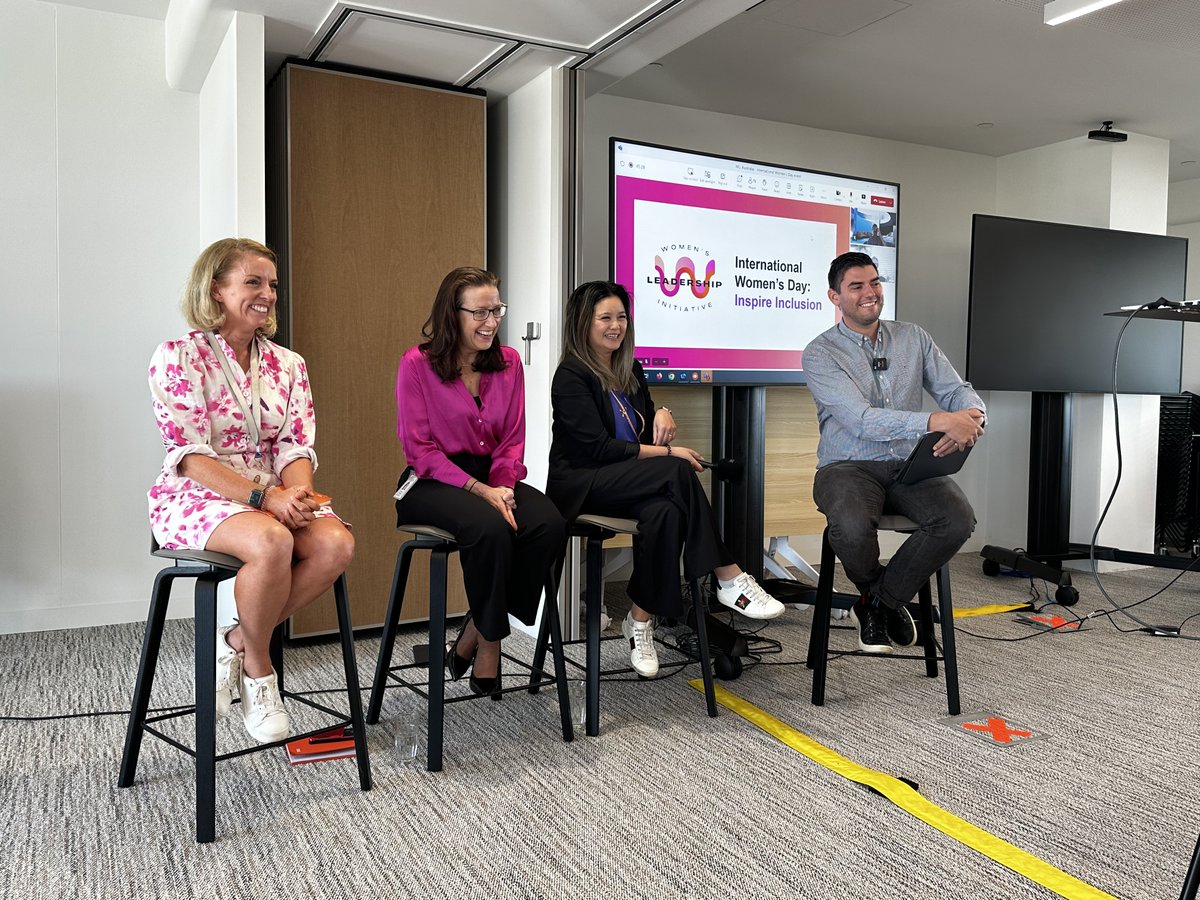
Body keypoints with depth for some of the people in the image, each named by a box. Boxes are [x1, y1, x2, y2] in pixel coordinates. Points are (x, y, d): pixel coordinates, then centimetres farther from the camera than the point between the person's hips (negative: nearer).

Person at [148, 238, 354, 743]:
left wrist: (298, 491, -18)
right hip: (195, 498, -5)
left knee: (337, 544, -26)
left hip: (274, 497, 5)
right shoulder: (178, 357, -5)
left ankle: (238, 641, -5)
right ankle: (258, 670, -9)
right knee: (272, 541, -36)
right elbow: (190, 454, -14)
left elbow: (296, 446, 5)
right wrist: (264, 496, -25)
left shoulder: (288, 365, 11)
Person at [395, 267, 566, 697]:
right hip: (433, 482, -4)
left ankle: (471, 638, -10)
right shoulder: (417, 364, -5)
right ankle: (488, 645, -10)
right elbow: (421, 451, -9)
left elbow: (512, 441, 8)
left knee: (550, 523, -26)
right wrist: (481, 491, -19)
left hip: (491, 477, 5)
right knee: (491, 527, -35)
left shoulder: (509, 362, 8)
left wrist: (503, 487, -13)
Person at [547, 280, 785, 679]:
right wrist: (668, 452, -18)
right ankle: (730, 579, -26)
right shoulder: (571, 376, -7)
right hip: (581, 485, -6)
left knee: (663, 511, -32)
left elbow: (649, 436, 22)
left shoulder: (630, 370, 16)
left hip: (624, 483, 6)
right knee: (678, 472, -30)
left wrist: (662, 415, -3)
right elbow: (597, 447, -17)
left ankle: (641, 620, -26)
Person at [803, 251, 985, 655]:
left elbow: (958, 392, 5)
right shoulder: (820, 353, -4)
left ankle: (876, 603, -2)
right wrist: (937, 421, -31)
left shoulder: (913, 338, 12)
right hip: (849, 467, -4)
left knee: (958, 519, -26)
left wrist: (969, 421, -22)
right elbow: (861, 420, -19)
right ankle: (888, 598, 1)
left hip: (910, 466, 4)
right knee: (852, 528, -37)